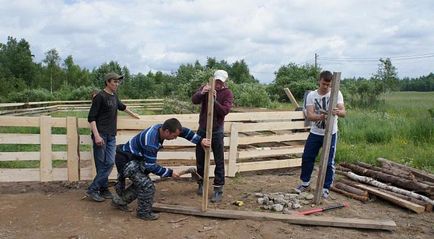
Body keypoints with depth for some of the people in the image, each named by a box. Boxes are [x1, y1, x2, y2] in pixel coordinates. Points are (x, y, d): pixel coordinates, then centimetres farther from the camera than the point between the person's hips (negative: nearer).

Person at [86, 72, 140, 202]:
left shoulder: (114, 96, 14)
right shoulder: (100, 96, -8)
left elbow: (121, 106, 36)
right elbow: (91, 117, -11)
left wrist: (133, 114, 49)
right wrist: (96, 135, -20)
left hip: (111, 136, 7)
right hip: (101, 135, -7)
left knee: (110, 163, 2)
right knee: (101, 164, -6)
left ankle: (104, 190, 10)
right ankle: (92, 190, 3)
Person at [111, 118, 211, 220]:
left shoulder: (161, 127, -9)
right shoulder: (151, 143, -35)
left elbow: (184, 131, 2)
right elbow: (151, 166, -27)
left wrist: (200, 141, -2)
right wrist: (169, 173, -19)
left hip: (135, 159, 10)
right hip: (125, 160, -10)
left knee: (140, 183, 19)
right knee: (147, 186, -12)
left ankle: (119, 201, 36)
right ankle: (144, 213, 8)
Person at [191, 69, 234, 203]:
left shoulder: (227, 93, -6)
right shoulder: (206, 88, 0)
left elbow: (225, 111, -19)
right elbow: (194, 100, -15)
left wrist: (214, 100, -32)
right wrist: (202, 93, -34)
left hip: (217, 131, -3)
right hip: (202, 129, 3)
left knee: (219, 161, 0)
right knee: (200, 159, 13)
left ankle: (218, 189, 7)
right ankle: (201, 184, 31)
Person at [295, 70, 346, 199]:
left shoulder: (336, 94, -8)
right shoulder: (311, 95, -5)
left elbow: (343, 112, -18)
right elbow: (309, 115, -15)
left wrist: (337, 112, -42)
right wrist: (320, 117, -37)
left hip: (330, 134, -2)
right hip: (315, 133, 2)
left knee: (329, 162, 2)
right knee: (307, 158, 11)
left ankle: (326, 188, 17)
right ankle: (305, 183, 30)